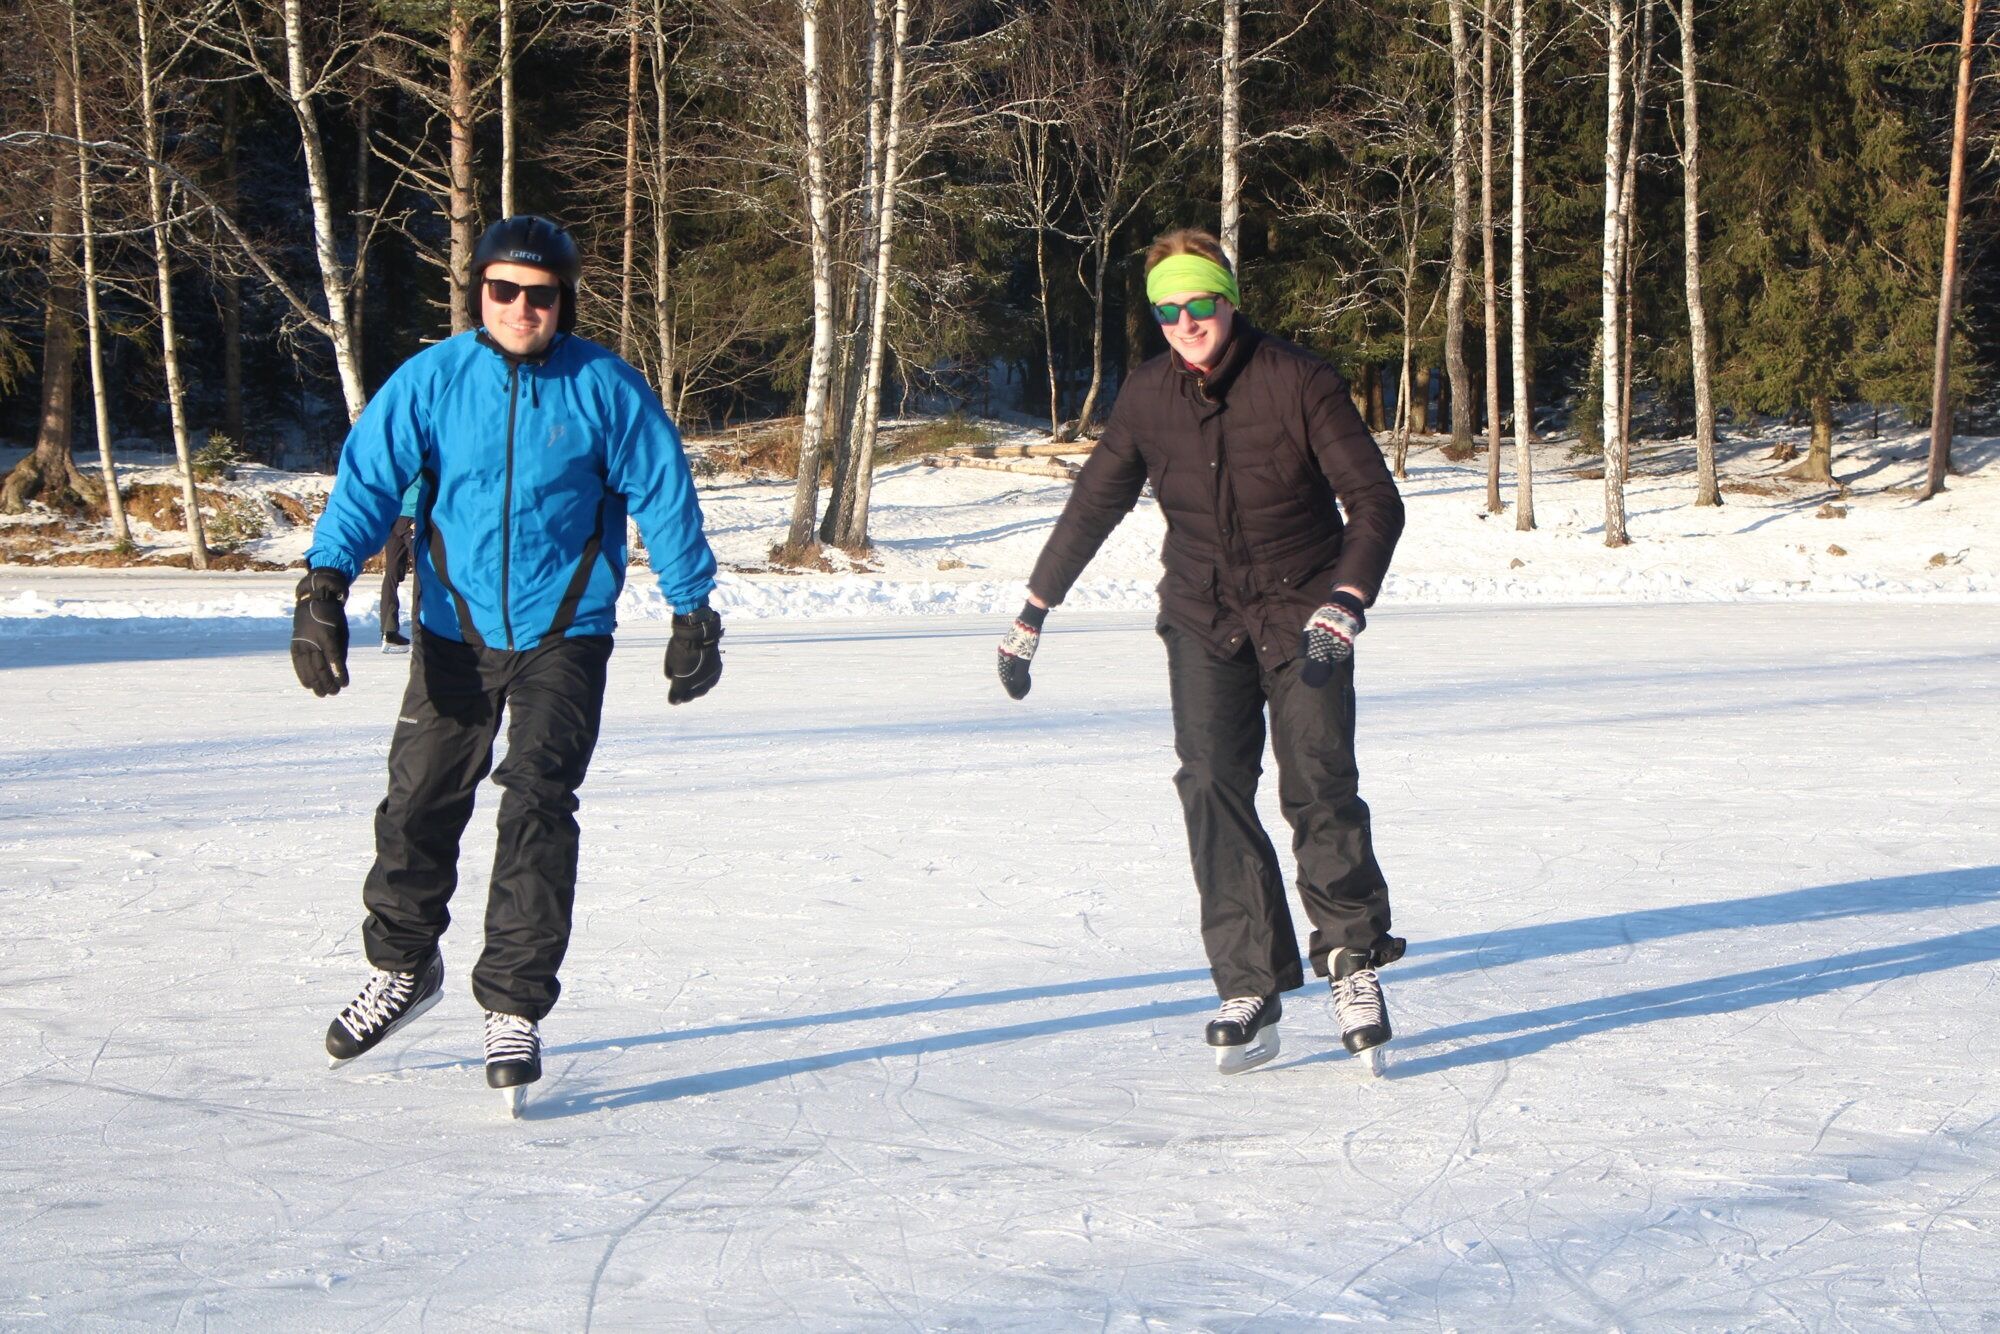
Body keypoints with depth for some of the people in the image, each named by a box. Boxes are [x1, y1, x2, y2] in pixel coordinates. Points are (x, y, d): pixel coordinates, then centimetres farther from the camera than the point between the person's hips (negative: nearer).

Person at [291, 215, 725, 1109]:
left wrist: (693, 614, 4)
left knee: (536, 807, -12)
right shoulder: (432, 380, -5)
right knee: (418, 803, 6)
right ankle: (402, 967, 31)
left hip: (564, 635, -2)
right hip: (455, 631, 2)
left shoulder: (604, 389, -7)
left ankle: (514, 1009, -3)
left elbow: (665, 497, 1)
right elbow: (368, 476, -8)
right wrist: (324, 587, -20)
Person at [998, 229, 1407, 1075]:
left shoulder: (1296, 383, -12)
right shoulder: (1148, 398, -1)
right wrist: (1031, 616, 11)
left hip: (1301, 614, -3)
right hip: (1202, 622, 3)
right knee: (1212, 788, -10)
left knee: (1318, 786, -14)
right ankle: (1250, 992, -8)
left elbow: (1375, 502, -13)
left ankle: (1353, 957, 5)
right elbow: (1093, 506, 11)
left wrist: (1346, 602, -27)